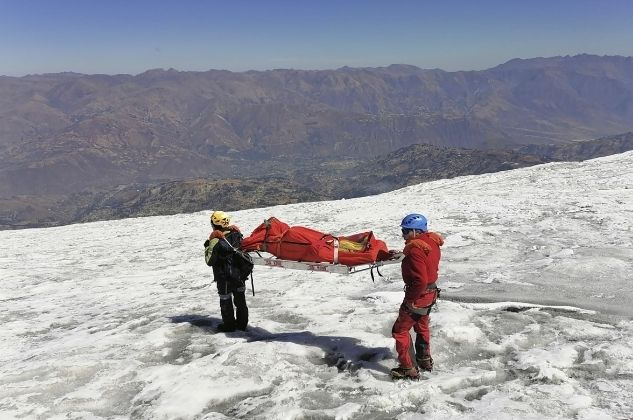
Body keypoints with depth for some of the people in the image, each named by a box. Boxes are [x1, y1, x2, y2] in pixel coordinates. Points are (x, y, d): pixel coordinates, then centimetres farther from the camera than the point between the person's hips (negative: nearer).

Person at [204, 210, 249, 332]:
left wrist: (207, 247, -1)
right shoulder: (236, 234, -3)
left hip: (224, 277, -6)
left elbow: (210, 261, -14)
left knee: (225, 300, 10)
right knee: (240, 299, 17)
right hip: (239, 274, 6)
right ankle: (242, 323, 27)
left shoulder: (215, 240, -21)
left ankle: (229, 324, 20)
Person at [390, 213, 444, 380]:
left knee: (400, 330, 3)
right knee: (422, 326, 28)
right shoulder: (432, 242, 1)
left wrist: (410, 299, -21)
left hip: (418, 296, -10)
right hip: (430, 292, 10)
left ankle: (408, 369, 8)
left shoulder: (415, 250, -28)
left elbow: (420, 280, -32)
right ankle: (425, 360, 45)